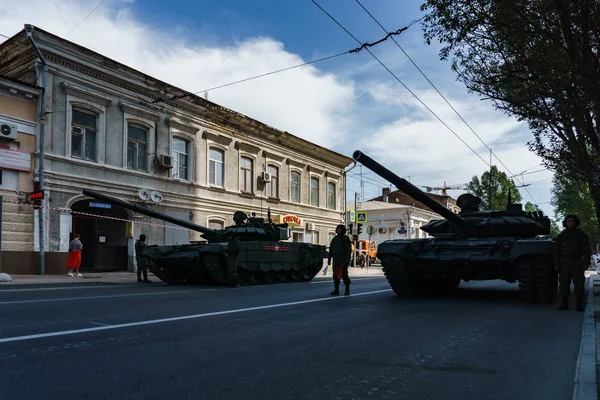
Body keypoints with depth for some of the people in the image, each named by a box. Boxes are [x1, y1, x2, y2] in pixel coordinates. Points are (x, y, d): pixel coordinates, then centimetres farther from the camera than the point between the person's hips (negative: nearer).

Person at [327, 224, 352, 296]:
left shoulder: (346, 238, 1)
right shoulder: (334, 238, 14)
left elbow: (349, 249, -6)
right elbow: (331, 249, 15)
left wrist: (347, 260, -15)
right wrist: (329, 259, 9)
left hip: (343, 259, -5)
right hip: (335, 259, 5)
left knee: (344, 274, -8)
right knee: (335, 274, 2)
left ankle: (347, 290, 4)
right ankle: (336, 290, 9)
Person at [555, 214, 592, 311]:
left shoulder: (581, 234, 5)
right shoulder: (561, 235, 10)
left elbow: (587, 250, 2)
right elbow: (557, 251, 12)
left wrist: (586, 263, -9)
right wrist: (557, 264, 3)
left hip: (577, 262, -1)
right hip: (565, 262, 2)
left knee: (579, 283, -3)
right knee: (564, 284, -1)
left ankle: (579, 305, 2)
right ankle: (564, 304, 5)